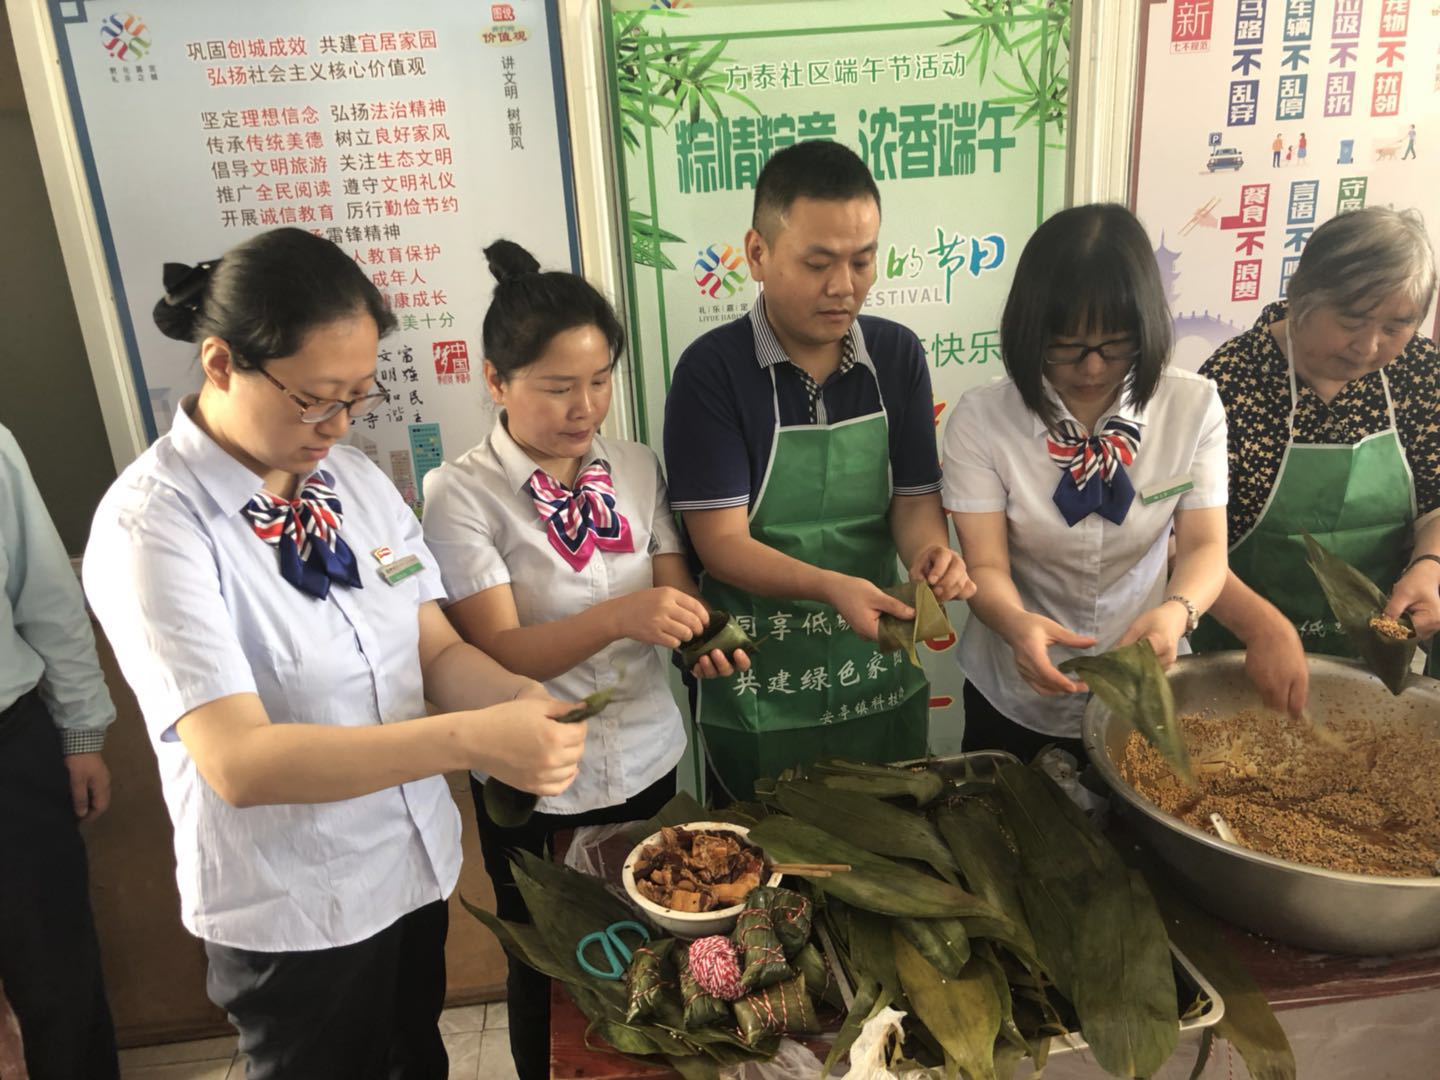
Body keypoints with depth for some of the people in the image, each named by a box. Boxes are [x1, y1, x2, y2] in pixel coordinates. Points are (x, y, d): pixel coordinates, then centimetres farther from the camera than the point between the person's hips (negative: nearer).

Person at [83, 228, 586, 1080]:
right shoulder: (151, 524, -21)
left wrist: (522, 700, -22)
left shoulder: (356, 479, -3)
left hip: (418, 865, 6)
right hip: (292, 914, -5)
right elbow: (237, 761, -29)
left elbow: (439, 649, -1)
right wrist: (469, 740, -37)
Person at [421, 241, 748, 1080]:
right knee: (548, 972, 19)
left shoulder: (638, 468, -2)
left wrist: (703, 632, -24)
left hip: (648, 760, 4)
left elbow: (677, 585, 0)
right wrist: (619, 616, -38)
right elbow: (499, 652, -21)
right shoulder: (460, 494, -16)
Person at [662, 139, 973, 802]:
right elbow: (722, 543, -17)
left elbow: (914, 498, 1)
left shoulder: (897, 356, -1)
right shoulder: (713, 370, -15)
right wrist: (831, 588, -32)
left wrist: (929, 551, -21)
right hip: (758, 697, -4)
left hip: (883, 682, 4)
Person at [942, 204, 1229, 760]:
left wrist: (1176, 611, -32)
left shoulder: (1193, 406, -10)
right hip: (1016, 701, -1)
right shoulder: (981, 418, -17)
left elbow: (1205, 545, -10)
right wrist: (1017, 624, -41)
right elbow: (986, 566, -19)